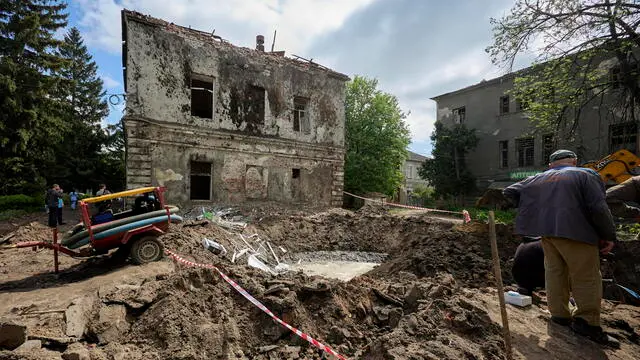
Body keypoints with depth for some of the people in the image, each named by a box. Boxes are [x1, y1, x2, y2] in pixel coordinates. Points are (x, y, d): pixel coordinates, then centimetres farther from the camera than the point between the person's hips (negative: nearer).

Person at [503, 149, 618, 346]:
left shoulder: (537, 178, 16)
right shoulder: (586, 175, 3)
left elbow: (509, 192, 14)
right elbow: (598, 208, -7)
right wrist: (608, 235, 1)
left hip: (545, 231, 5)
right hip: (574, 232, -5)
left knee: (554, 271, 14)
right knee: (586, 277, 5)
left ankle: (559, 314, 22)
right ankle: (587, 322, 8)